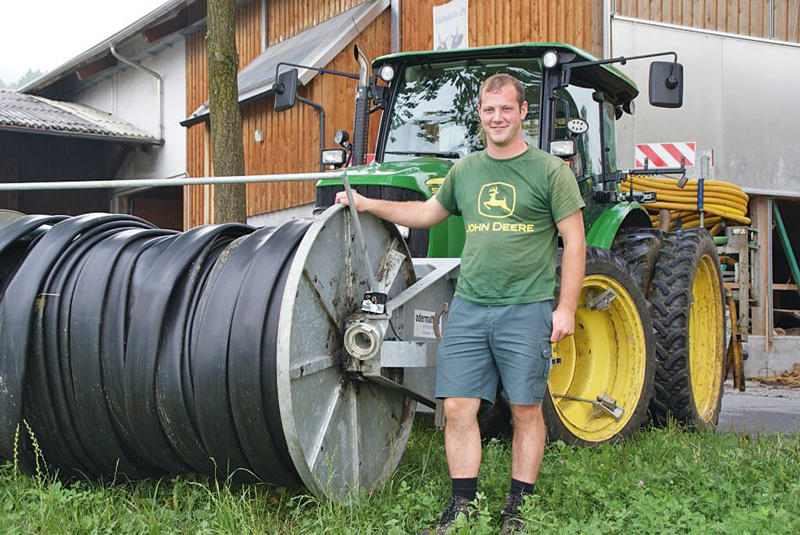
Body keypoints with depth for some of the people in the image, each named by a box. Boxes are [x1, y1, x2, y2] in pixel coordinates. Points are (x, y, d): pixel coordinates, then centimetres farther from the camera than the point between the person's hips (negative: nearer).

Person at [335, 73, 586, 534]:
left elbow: (575, 242, -3)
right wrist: (369, 205, 20)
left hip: (526, 308, -4)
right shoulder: (466, 171, 13)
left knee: (526, 410, 5)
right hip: (468, 306, 4)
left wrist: (566, 309, -9)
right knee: (458, 407, 1)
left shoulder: (550, 170, -2)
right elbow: (429, 212, 27)